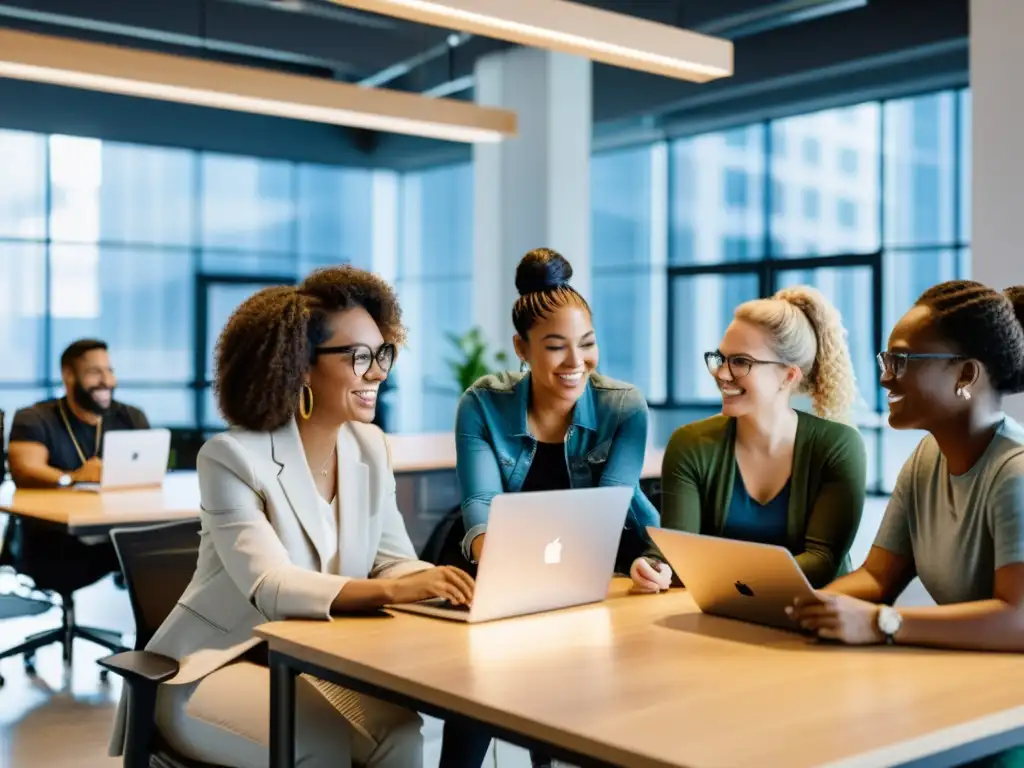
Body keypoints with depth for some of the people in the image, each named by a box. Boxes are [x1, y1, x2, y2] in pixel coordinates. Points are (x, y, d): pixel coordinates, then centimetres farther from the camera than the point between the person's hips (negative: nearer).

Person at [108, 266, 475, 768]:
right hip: (220, 662, -5)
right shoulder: (231, 457, -18)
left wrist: (442, 583, -27)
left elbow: (394, 561, -2)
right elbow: (270, 586, -31)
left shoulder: (370, 448, 3)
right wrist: (392, 590, -46)